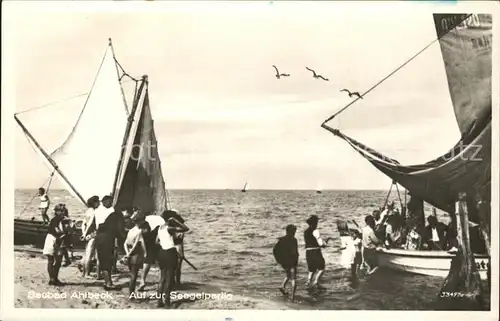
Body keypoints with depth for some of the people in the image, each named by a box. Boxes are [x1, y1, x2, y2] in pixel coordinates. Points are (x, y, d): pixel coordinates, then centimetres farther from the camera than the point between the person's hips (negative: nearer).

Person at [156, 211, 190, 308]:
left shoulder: (160, 228, 8)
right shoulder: (169, 228, -15)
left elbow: (157, 242, 14)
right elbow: (186, 228, -19)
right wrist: (175, 221, -14)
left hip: (161, 252, 7)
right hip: (170, 253, -7)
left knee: (163, 277, 14)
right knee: (170, 277, 3)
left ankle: (159, 300, 13)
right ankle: (166, 298, 2)